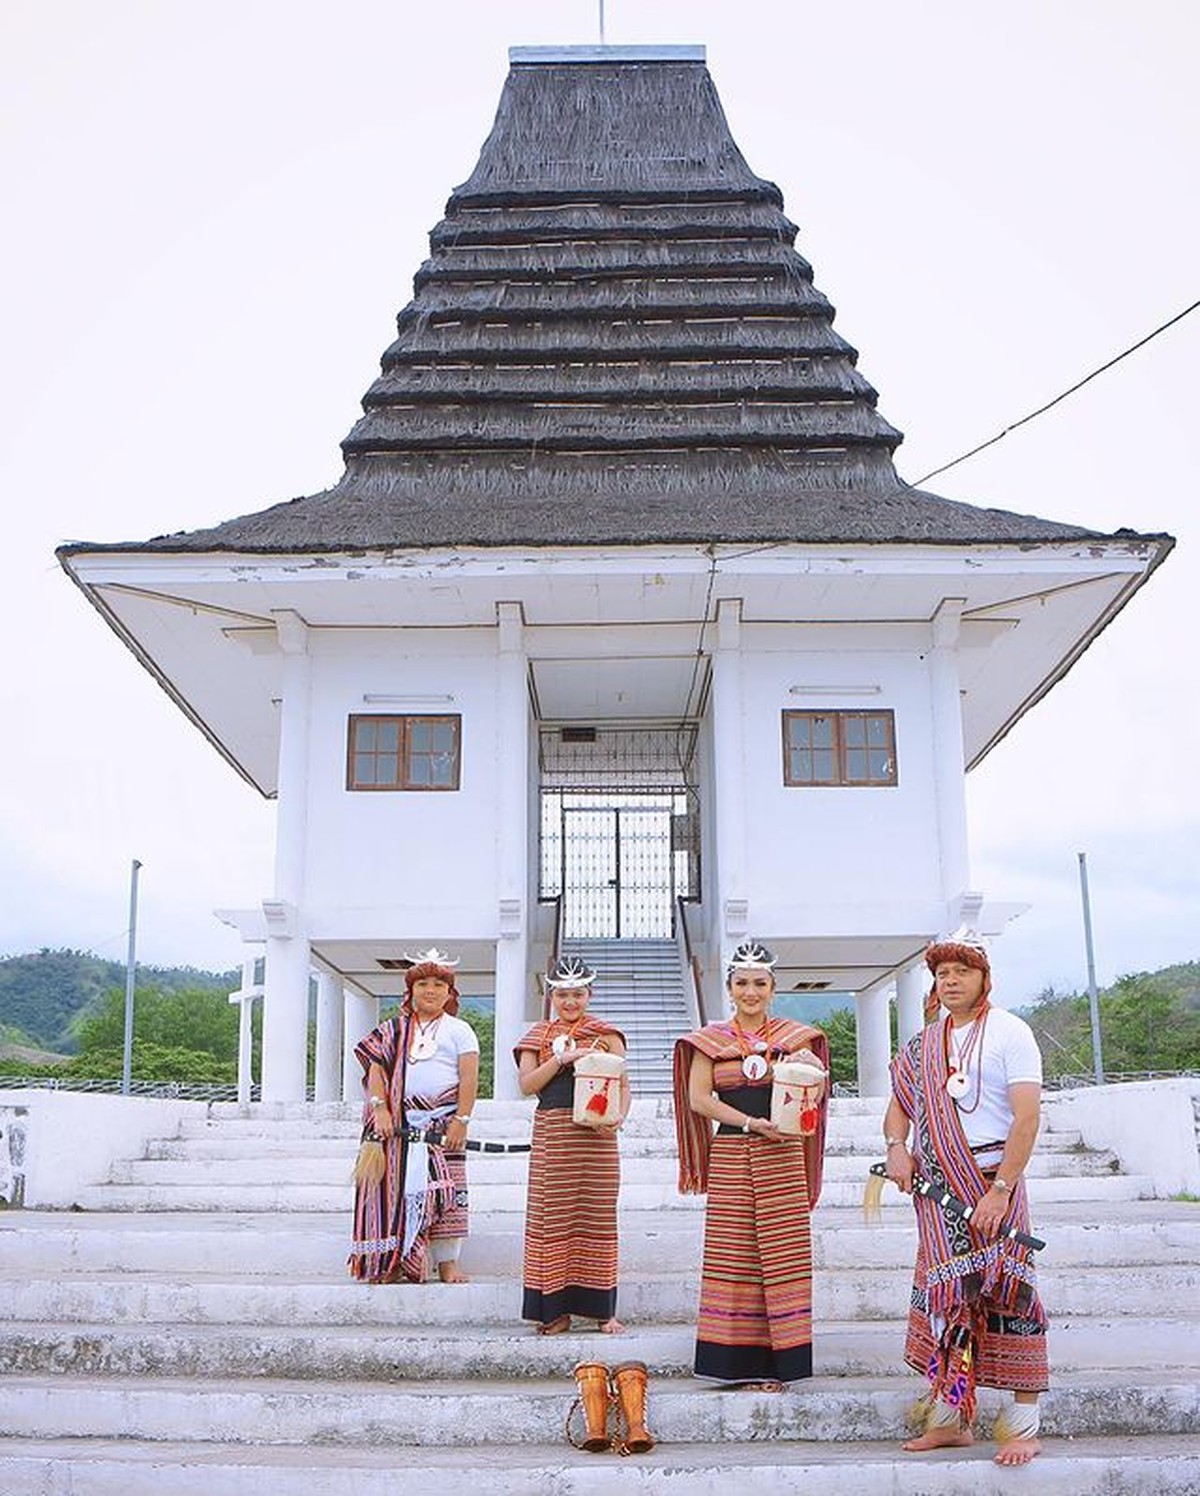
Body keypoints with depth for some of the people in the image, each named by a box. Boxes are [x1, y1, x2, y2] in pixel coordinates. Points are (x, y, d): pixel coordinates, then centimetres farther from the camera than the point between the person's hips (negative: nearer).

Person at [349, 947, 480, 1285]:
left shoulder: (458, 1030, 9)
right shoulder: (394, 1030, 14)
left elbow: (469, 1078, -1)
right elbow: (376, 1068, 5)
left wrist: (461, 1120, -11)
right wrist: (380, 1109, -10)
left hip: (443, 1125, -2)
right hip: (398, 1124, 2)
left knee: (444, 1189, -4)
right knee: (397, 1187, -1)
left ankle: (447, 1261, 1)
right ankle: (393, 1261, 5)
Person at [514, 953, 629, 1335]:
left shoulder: (606, 1035, 7)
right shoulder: (538, 1036, 12)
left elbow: (623, 1085, 4)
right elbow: (526, 1084, 1)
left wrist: (618, 1117, -16)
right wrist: (563, 1057, -11)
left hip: (595, 1135, -1)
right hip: (551, 1135, 2)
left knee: (596, 1216, 1)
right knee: (553, 1218, 1)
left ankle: (600, 1307, 9)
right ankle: (556, 1308, 8)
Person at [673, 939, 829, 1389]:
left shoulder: (794, 1036, 10)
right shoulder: (711, 1040, 7)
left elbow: (814, 1094, 6)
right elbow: (697, 1098, -2)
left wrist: (812, 1068, -16)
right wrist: (751, 1123, -12)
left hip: (782, 1156, 0)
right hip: (730, 1156, 0)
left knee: (783, 1251, -3)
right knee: (733, 1253, -1)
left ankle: (779, 1360, 3)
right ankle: (741, 1360, 5)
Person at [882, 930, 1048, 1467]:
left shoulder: (1009, 1033, -5)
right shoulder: (924, 1043, 13)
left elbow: (1027, 1116, -12)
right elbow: (900, 1103, 20)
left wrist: (1001, 1189, -19)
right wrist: (896, 1147, -2)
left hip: (991, 1181, -6)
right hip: (937, 1186, 6)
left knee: (1004, 1291, -5)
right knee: (944, 1293, 8)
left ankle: (1023, 1426, 3)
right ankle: (948, 1418, 17)